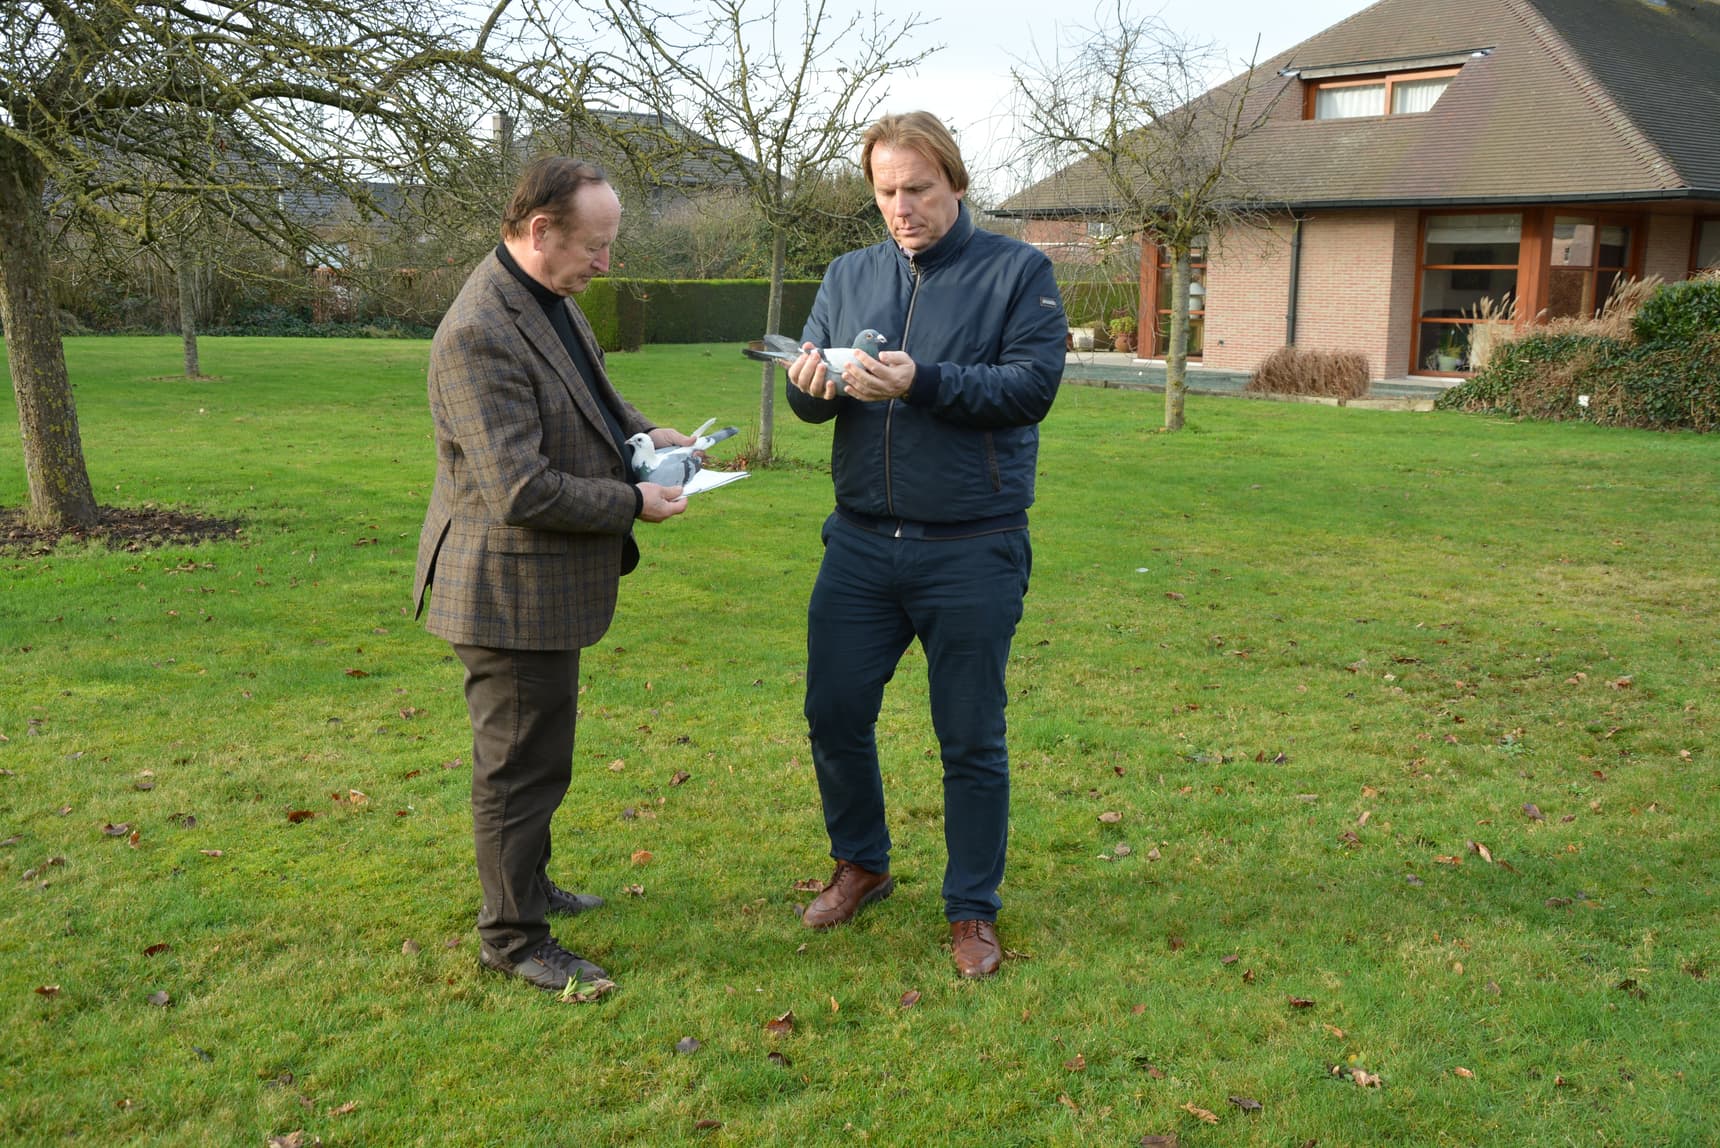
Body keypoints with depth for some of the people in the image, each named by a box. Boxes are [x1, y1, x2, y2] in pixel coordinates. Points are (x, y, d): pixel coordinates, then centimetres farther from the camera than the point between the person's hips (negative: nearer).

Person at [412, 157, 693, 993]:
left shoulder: (549, 297, 5)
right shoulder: (480, 336, -27)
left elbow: (588, 387, 24)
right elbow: (523, 491, -30)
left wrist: (639, 431, 5)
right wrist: (633, 504, -19)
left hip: (546, 583, 10)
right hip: (511, 591, -10)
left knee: (532, 756, 25)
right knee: (521, 766, 4)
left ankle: (526, 885, 43)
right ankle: (512, 938, 20)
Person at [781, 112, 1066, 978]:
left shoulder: (1017, 272, -2)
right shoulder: (849, 275, 10)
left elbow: (1034, 384, -14)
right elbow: (809, 399, 7)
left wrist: (922, 381, -25)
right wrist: (813, 384, -17)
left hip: (972, 553, -4)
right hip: (861, 542, 4)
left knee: (971, 741, 6)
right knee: (834, 714, 9)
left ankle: (971, 911, 23)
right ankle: (860, 865, 34)